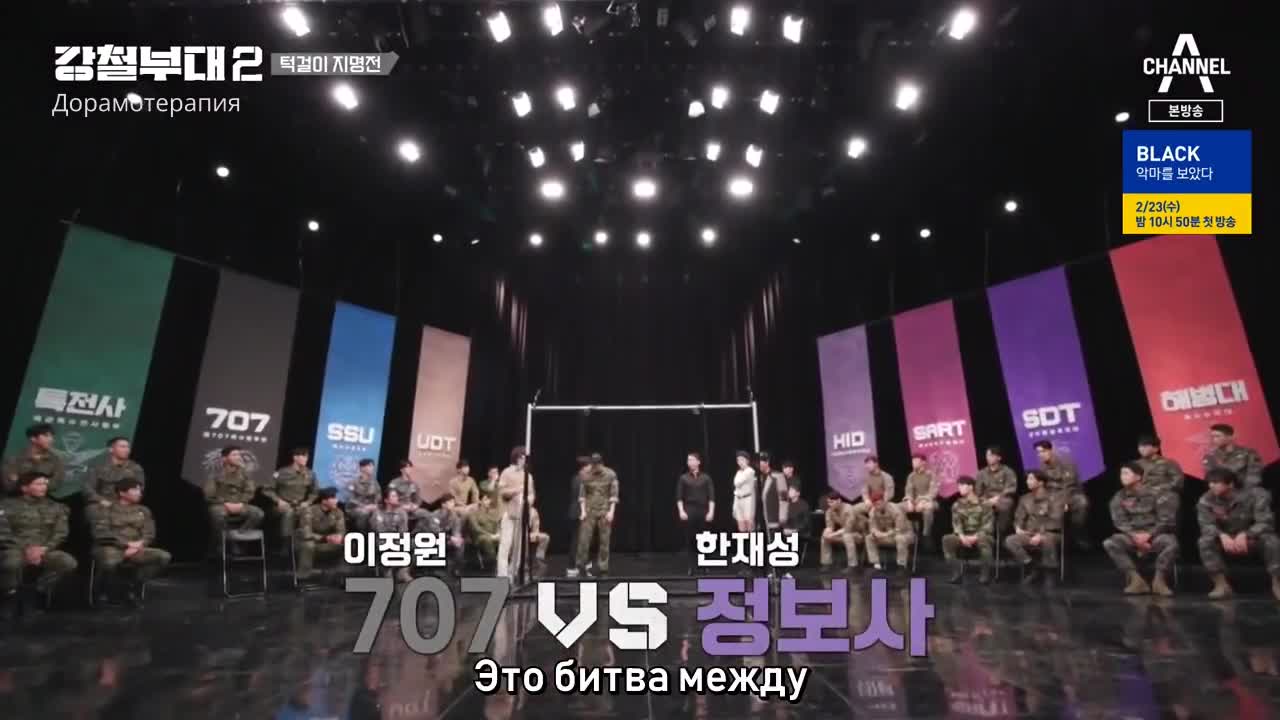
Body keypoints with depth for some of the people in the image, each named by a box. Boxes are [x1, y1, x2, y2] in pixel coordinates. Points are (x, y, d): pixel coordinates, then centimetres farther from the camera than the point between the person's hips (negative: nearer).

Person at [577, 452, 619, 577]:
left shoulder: (610, 474, -6)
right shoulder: (585, 474, -3)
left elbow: (614, 494, -5)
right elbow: (582, 494, 2)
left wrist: (611, 511, -12)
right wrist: (583, 510, -5)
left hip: (605, 511, -1)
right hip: (589, 510, 1)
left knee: (604, 540, 3)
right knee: (583, 539, -2)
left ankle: (602, 568, 13)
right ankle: (581, 567, 10)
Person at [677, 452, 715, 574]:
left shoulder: (706, 478, 4)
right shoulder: (683, 478, 5)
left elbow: (711, 497, 1)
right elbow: (679, 497, 2)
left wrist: (711, 511, -8)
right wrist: (681, 511, -9)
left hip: (703, 511, 0)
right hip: (689, 510, 0)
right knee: (690, 539, 0)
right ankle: (692, 566, 8)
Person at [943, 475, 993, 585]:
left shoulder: (984, 504, -5)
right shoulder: (957, 505, 6)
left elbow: (988, 525, -12)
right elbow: (956, 523, -2)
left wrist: (976, 537, -23)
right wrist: (962, 536, -21)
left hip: (981, 535, -3)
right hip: (964, 536, 4)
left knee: (984, 540, -40)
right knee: (947, 539, -25)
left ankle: (986, 572, -20)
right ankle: (958, 570, -13)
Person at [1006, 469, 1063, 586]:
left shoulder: (1054, 499, -5)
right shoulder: (1025, 499, 11)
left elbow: (1055, 521, -14)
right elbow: (1019, 518, 12)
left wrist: (1040, 534, -25)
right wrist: (1018, 528, -11)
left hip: (1049, 534, -4)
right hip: (1029, 534, 4)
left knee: (1046, 540, -42)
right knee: (1009, 541, -25)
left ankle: (1049, 572, -15)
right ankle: (1032, 570, -8)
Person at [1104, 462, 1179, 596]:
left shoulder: (1157, 493, -6)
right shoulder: (1119, 497, 1)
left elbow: (1166, 520, -10)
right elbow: (1120, 521, -3)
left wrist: (1148, 535, -19)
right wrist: (1135, 537, -18)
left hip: (1156, 534, -2)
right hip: (1133, 536, 2)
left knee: (1171, 543, -37)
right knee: (1109, 543, -26)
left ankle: (1159, 580, -18)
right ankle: (1137, 580, -20)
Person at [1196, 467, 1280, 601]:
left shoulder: (1256, 495, -17)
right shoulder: (1206, 500, -15)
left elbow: (1265, 522, -25)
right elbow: (1206, 525, -19)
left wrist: (1244, 535, -42)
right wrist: (1222, 535, -41)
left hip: (1252, 538, -1)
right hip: (1225, 540, 1)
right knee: (1205, 541, -30)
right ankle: (1221, 584, -24)